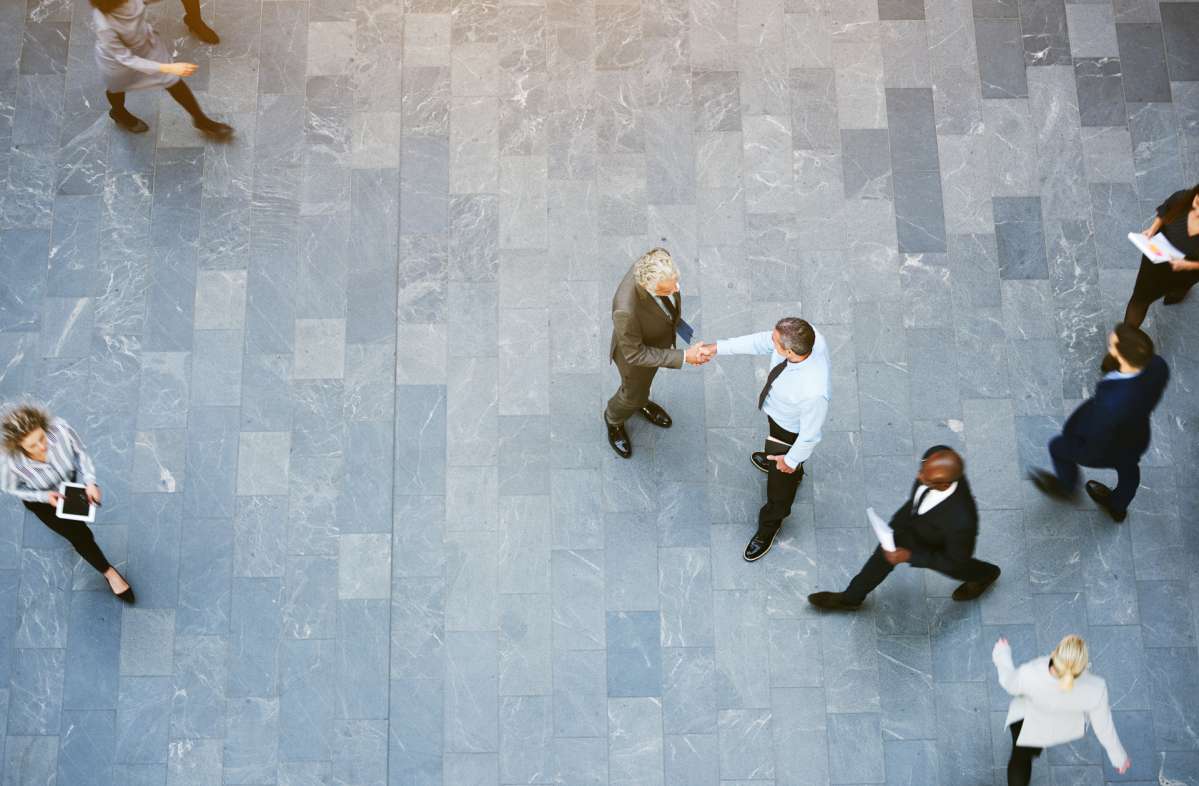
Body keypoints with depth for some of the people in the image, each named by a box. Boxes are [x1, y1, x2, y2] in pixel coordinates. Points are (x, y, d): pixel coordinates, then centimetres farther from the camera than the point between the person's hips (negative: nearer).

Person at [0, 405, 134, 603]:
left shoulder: (60, 430, -38)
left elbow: (80, 453, -16)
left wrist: (90, 481, -28)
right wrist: (44, 497, -26)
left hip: (71, 481, 3)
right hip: (42, 499, -3)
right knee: (78, 534, -7)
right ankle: (110, 573, 11)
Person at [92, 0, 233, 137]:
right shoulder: (105, 26, -46)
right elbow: (125, 59, -34)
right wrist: (169, 68, -38)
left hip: (146, 41, 4)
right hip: (118, 57, -4)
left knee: (173, 80, 16)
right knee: (117, 88, 29)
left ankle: (201, 120, 40)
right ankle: (119, 114, 65)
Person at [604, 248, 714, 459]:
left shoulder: (660, 262, -33)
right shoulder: (626, 309, -49)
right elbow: (635, 354, -31)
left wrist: (674, 319, 10)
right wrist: (684, 357, -31)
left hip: (660, 339, 5)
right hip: (635, 350, -5)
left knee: (646, 378, 36)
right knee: (634, 394, 27)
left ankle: (641, 401, 69)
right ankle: (614, 419, 60)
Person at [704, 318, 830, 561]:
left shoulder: (813, 392, -48)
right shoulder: (806, 335, -32)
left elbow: (810, 434, -28)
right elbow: (760, 341, -13)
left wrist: (792, 460, -11)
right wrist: (718, 348, -13)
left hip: (790, 431, -6)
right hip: (775, 408, 6)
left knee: (781, 480, 22)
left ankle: (769, 528, 52)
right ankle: (775, 460, 75)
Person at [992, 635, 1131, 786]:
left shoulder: (1028, 676, -43)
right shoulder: (1094, 689, -40)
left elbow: (1010, 684, -17)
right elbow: (1103, 725, -20)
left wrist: (1002, 654, 4)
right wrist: (1119, 757, 1)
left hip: (1030, 714, -2)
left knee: (1020, 758, 22)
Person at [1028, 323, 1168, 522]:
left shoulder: (1111, 403, -49)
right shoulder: (1158, 366, -32)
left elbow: (1098, 439, -29)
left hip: (1105, 447, -5)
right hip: (1137, 438, 5)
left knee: (1059, 447, 26)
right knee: (1127, 469, 35)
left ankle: (1066, 486, 59)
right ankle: (1118, 507, 68)